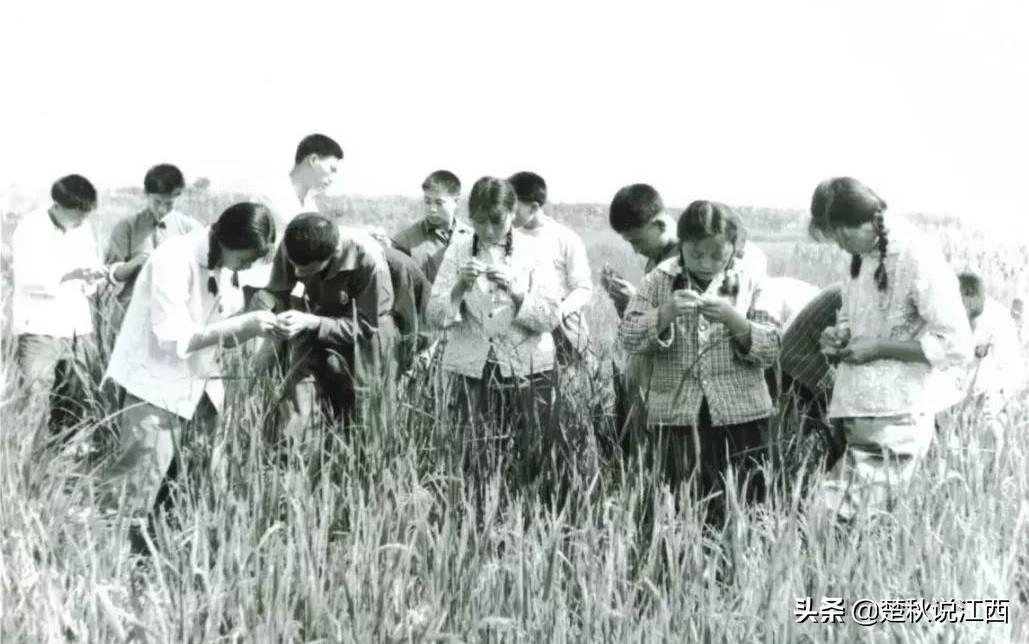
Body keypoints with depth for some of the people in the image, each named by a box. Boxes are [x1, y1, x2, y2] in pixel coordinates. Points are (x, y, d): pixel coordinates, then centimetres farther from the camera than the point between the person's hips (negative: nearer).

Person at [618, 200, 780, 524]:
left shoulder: (749, 284, 4)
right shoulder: (659, 281, 5)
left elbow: (771, 350, -3)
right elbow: (628, 337, -3)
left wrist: (733, 319, -19)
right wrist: (665, 314, -19)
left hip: (739, 418, 0)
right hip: (675, 416, 0)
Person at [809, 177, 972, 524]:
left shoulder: (918, 257, -12)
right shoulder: (861, 257, 12)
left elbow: (956, 346, -14)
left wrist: (878, 347, -15)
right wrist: (840, 336, 7)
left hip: (894, 425, -8)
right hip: (856, 420, 8)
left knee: (830, 522, -14)